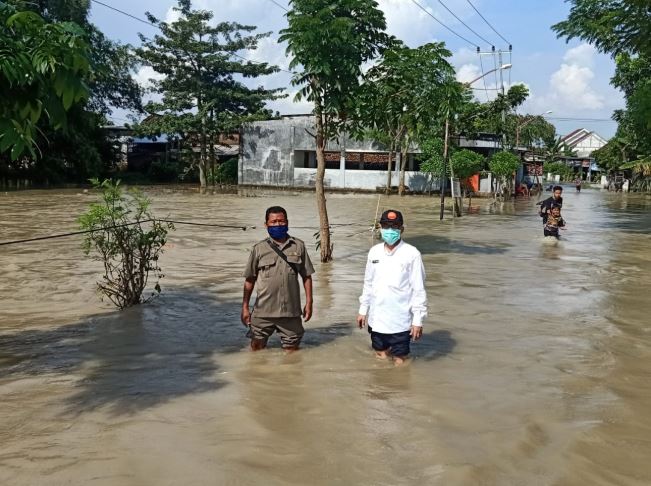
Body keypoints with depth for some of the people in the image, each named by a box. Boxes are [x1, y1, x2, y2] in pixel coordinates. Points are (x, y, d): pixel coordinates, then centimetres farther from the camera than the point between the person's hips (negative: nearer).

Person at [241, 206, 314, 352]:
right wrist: (245, 307, 2)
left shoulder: (298, 246, 2)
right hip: (263, 311, 0)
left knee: (292, 350, 10)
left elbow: (306, 276, 7)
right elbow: (250, 280, 4)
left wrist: (309, 303, 3)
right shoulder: (259, 249, 0)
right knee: (256, 348, 6)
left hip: (291, 311, 1)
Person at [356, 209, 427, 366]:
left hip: (400, 322, -4)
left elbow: (419, 289, -10)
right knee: (380, 357, 17)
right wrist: (363, 310, 13)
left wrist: (418, 320, -12)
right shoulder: (374, 252, 3)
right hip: (376, 319, 5)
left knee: (399, 361, 6)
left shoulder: (412, 254, -12)